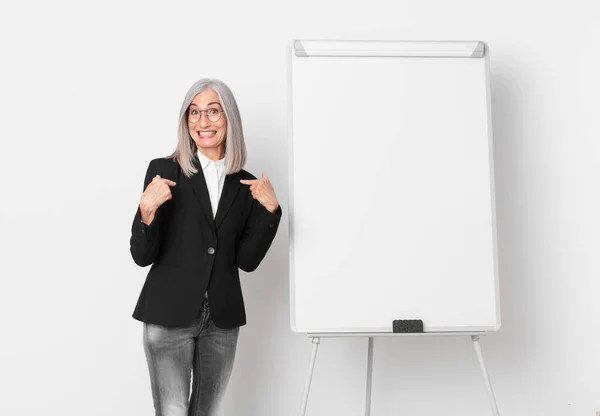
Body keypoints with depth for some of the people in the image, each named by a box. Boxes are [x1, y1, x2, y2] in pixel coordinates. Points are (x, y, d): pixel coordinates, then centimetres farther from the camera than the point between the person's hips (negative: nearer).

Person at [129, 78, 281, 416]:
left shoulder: (246, 185, 5)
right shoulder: (164, 171, -4)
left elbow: (248, 260, 1)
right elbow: (142, 256, -6)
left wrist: (271, 209, -10)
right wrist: (147, 210, -24)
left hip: (222, 319, 3)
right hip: (169, 315, -3)